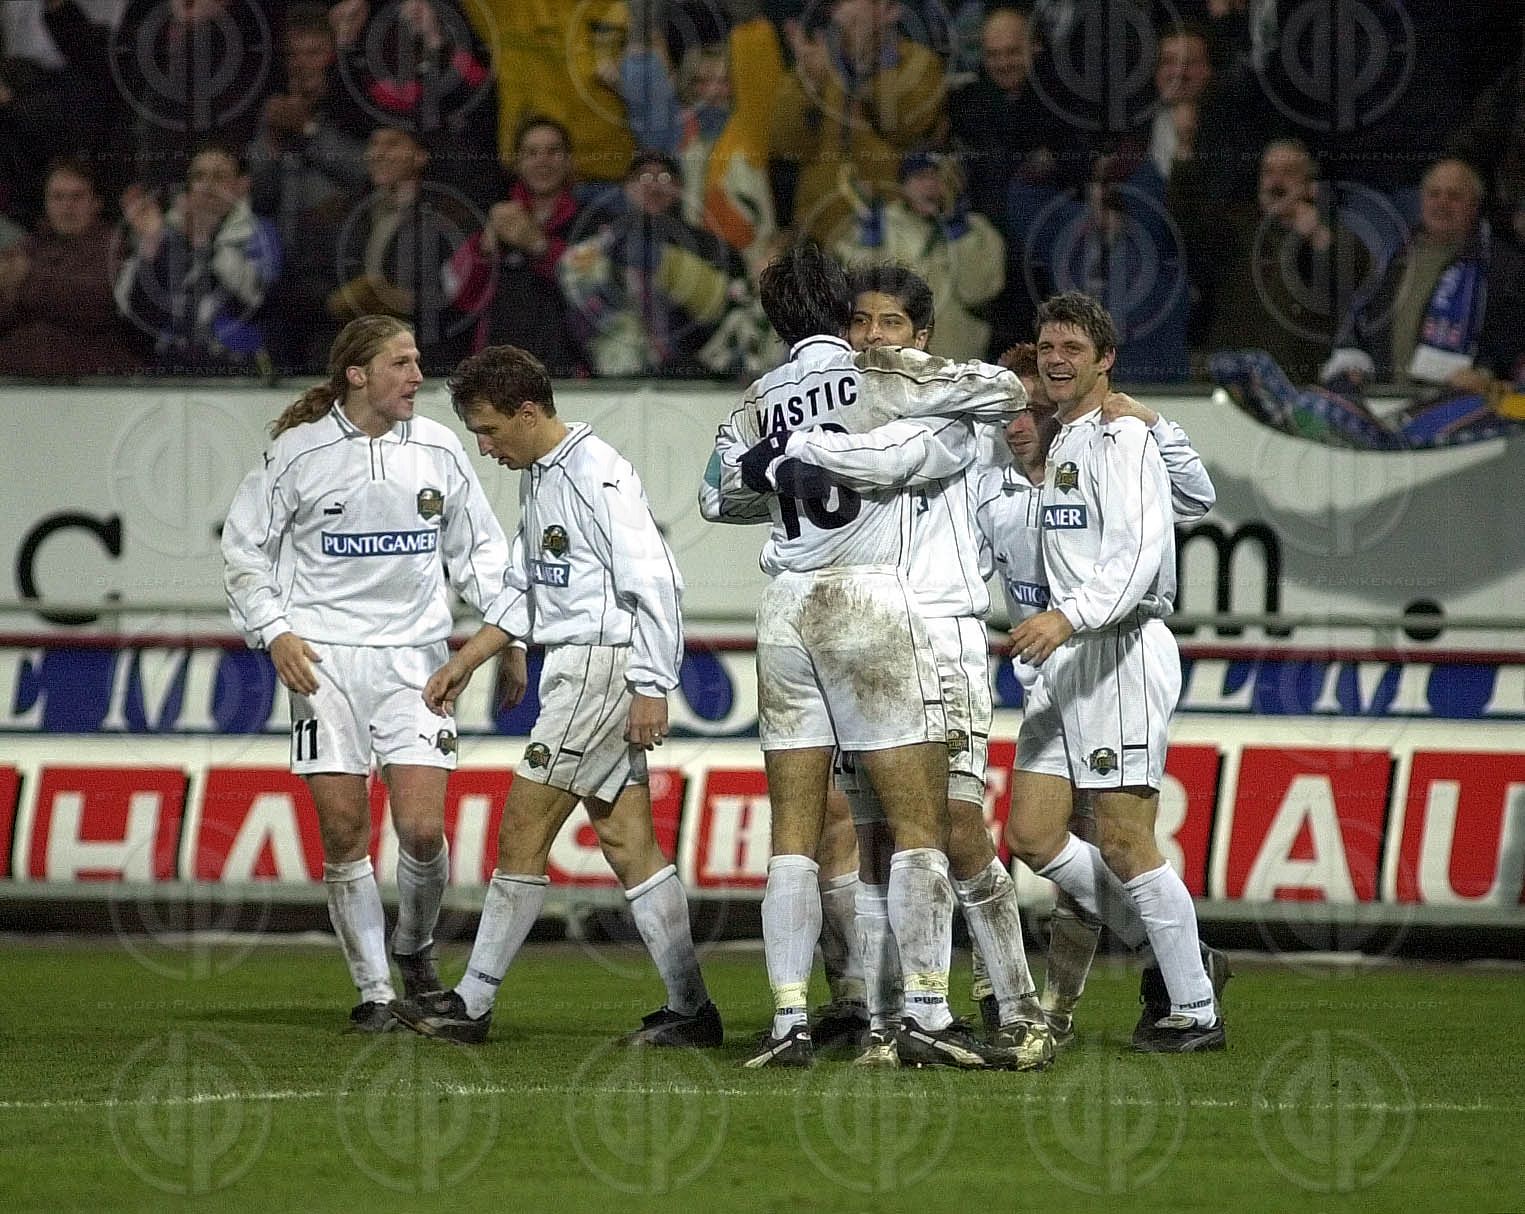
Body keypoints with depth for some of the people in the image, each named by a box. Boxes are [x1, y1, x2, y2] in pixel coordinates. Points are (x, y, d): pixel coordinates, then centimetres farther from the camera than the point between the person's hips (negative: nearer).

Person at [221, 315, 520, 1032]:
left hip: (413, 655, 2)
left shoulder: (437, 449, 7)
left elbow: (477, 549, 17)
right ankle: (373, 991, 9)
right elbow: (244, 548, 5)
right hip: (322, 657, -2)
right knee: (344, 833, -3)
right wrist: (274, 631, -7)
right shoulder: (301, 451, -2)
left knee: (422, 829, -9)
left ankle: (415, 951, 20)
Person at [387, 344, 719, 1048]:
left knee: (523, 827, -5)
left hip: (603, 665, -10)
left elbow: (653, 581, -18)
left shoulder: (596, 475, -14)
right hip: (575, 669, 10)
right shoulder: (538, 477, 16)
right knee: (626, 841, 6)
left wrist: (651, 688, -21)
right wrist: (466, 661, 22)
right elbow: (531, 594, 25)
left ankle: (473, 1004, 0)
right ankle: (689, 1010, 5)